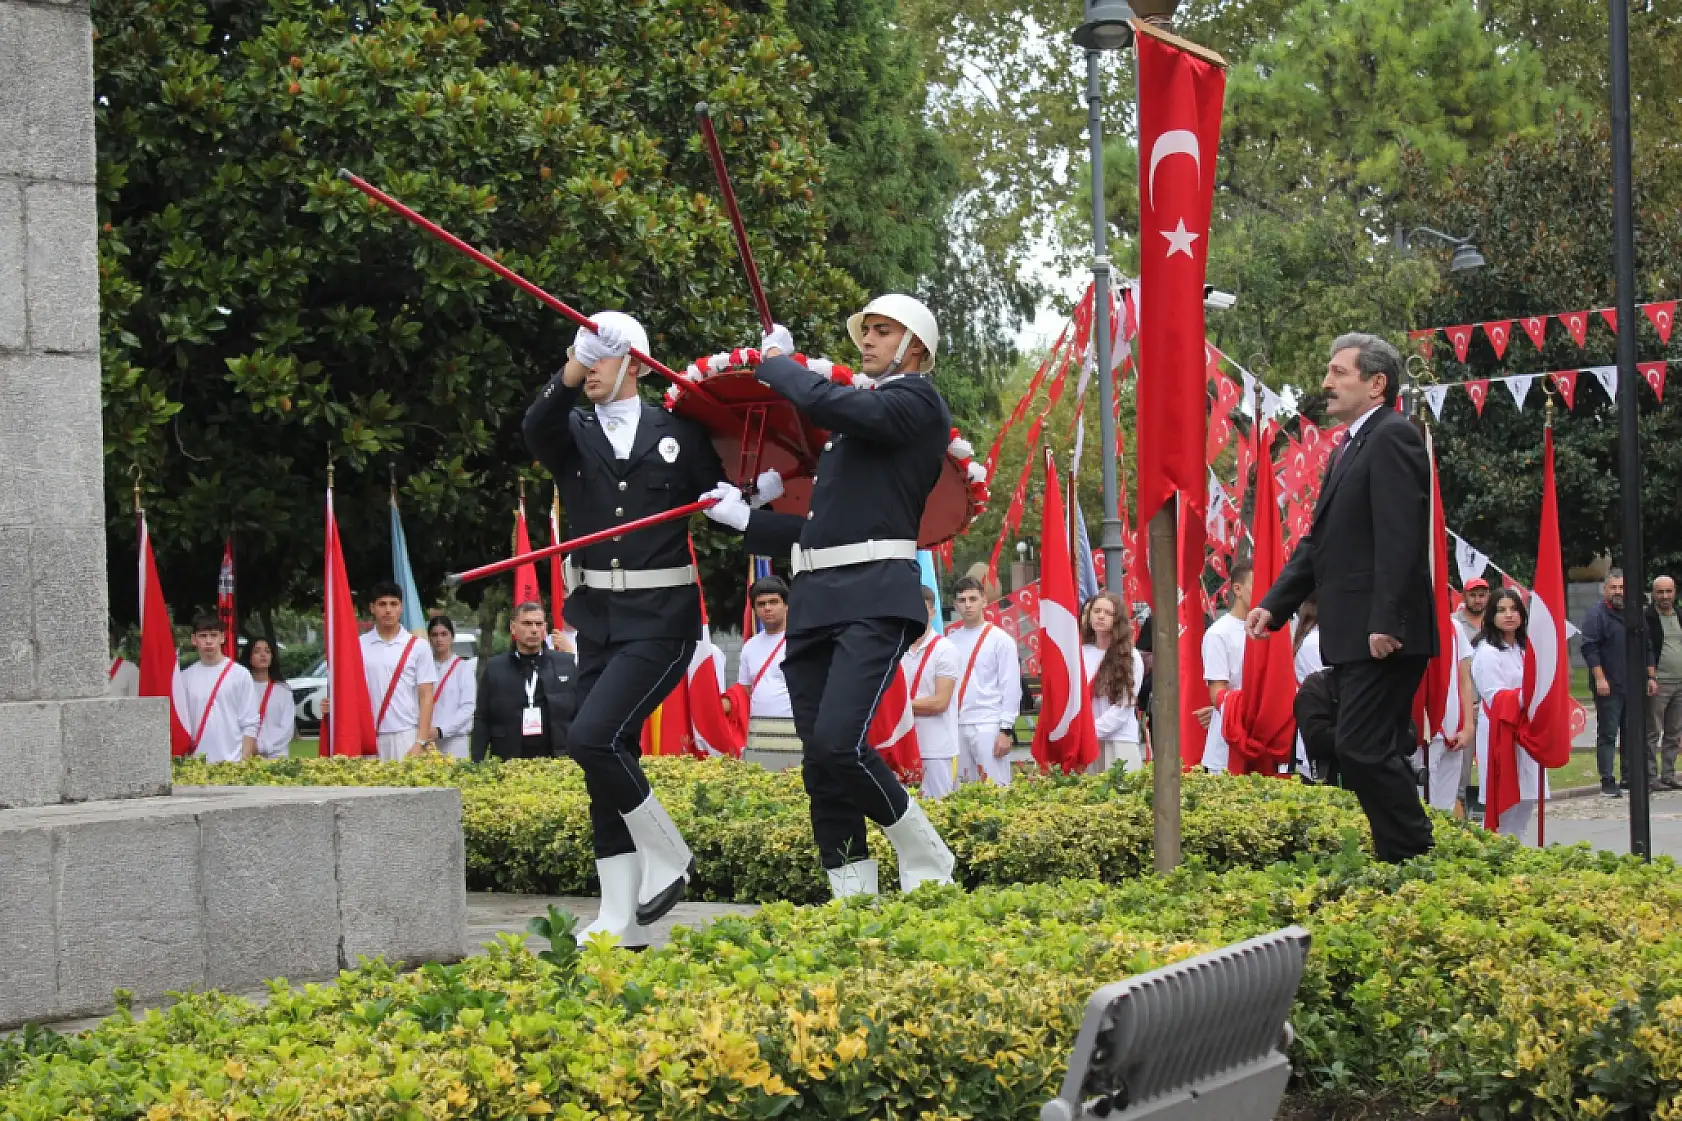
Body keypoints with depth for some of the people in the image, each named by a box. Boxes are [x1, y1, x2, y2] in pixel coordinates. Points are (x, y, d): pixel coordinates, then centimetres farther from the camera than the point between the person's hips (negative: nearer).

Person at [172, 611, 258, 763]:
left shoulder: (240, 674, 1)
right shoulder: (185, 677, 8)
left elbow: (250, 726, 0)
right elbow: (182, 724, 11)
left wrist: (245, 761, -7)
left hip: (233, 762, -2)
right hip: (197, 762, 2)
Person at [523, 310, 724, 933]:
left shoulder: (679, 433, 3)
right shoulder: (573, 432, 8)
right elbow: (536, 428, -15)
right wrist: (570, 375, -32)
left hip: (661, 619, -4)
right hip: (596, 618, 5)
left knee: (592, 739, -19)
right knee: (608, 760, 5)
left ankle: (668, 856, 1)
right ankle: (617, 917, 12)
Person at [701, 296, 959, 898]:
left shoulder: (916, 400, 1)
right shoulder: (858, 415, 27)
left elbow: (828, 404, -16)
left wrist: (777, 360, 0)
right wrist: (746, 518, 21)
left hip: (875, 598, -8)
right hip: (816, 600, 9)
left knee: (836, 743, -22)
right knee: (820, 762, 2)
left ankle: (927, 862, -2)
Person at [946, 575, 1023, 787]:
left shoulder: (1000, 640, 0)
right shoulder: (950, 641, 11)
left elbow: (1011, 687, -3)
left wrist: (1006, 730, -8)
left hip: (988, 725, -4)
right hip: (956, 727, 4)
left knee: (995, 787, -9)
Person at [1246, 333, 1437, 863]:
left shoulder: (1393, 437, -10)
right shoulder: (1350, 447, 22)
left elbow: (1399, 537, -19)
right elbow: (1320, 539, 23)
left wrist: (1385, 622, -25)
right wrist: (1275, 604, 14)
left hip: (1383, 636, -10)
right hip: (1351, 636, 10)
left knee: (1362, 748, -13)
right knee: (1372, 752, 10)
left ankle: (1415, 856, -6)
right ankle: (1404, 859, 14)